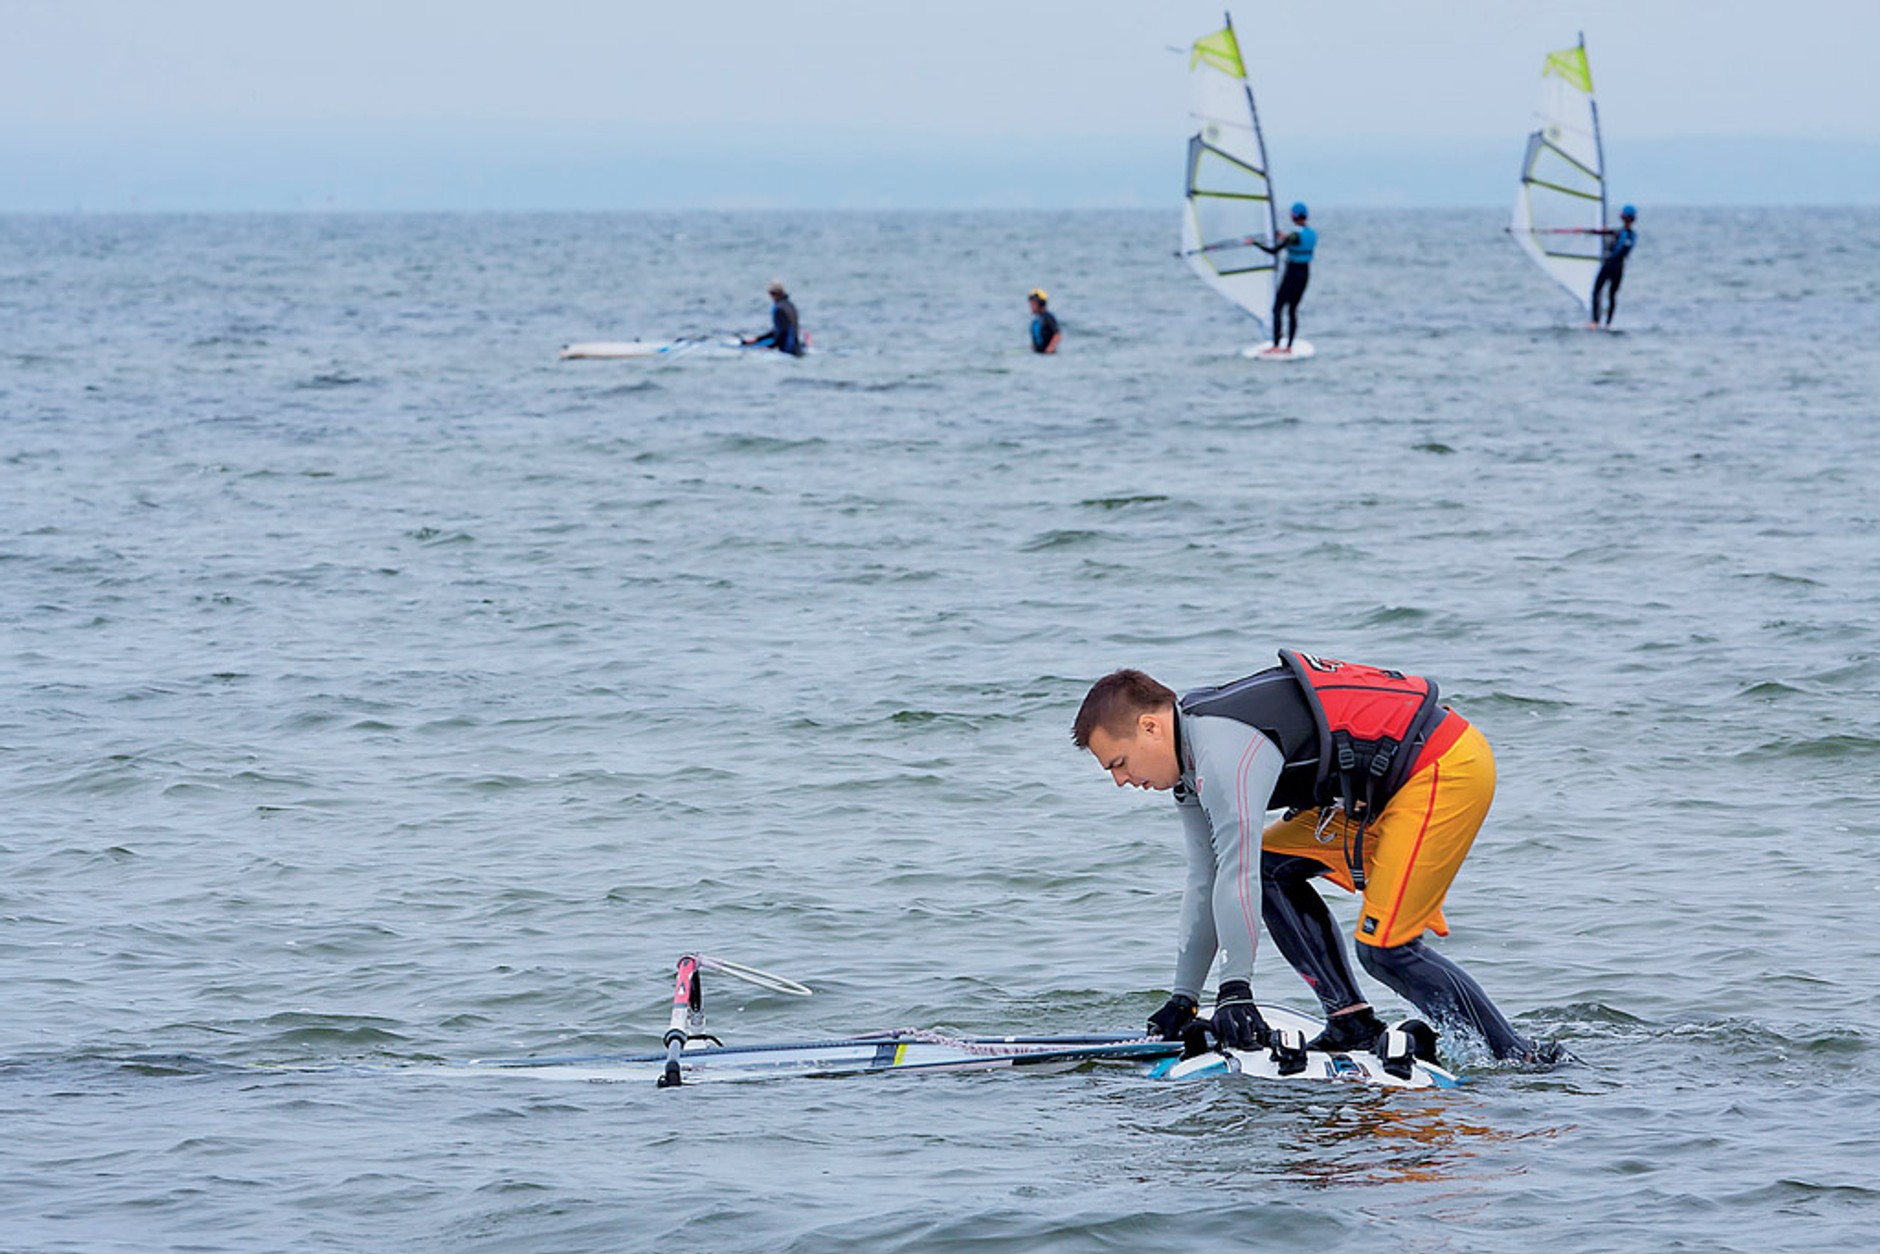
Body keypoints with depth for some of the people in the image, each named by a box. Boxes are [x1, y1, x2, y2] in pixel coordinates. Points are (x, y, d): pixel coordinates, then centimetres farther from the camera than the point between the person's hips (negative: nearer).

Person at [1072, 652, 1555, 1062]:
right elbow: (1207, 882, 17)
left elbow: (1235, 878, -27)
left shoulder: (1224, 746, -21)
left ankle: (1518, 1056, -7)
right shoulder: (1195, 759, 11)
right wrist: (1183, 999, 16)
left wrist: (1235, 991, -26)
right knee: (1272, 868, 5)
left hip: (1445, 767, -10)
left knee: (1383, 947, -15)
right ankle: (1351, 1022, 3)